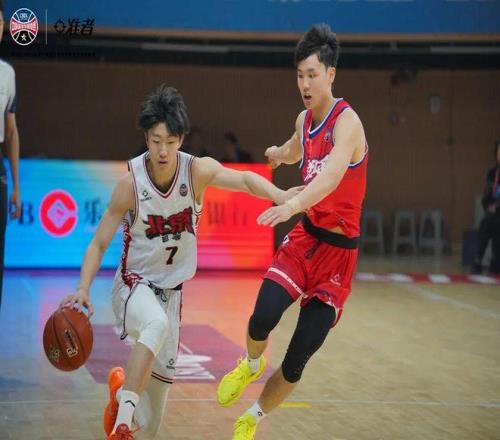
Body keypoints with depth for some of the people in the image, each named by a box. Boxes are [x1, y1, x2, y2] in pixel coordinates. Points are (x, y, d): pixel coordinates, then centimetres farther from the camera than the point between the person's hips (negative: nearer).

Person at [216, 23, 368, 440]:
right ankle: (251, 366, 12)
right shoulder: (305, 120, 5)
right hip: (305, 236, 5)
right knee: (263, 316, -22)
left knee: (297, 360, -4)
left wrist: (293, 204, -55)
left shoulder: (346, 121, -18)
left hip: (339, 249, -5)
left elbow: (332, 174, -40)